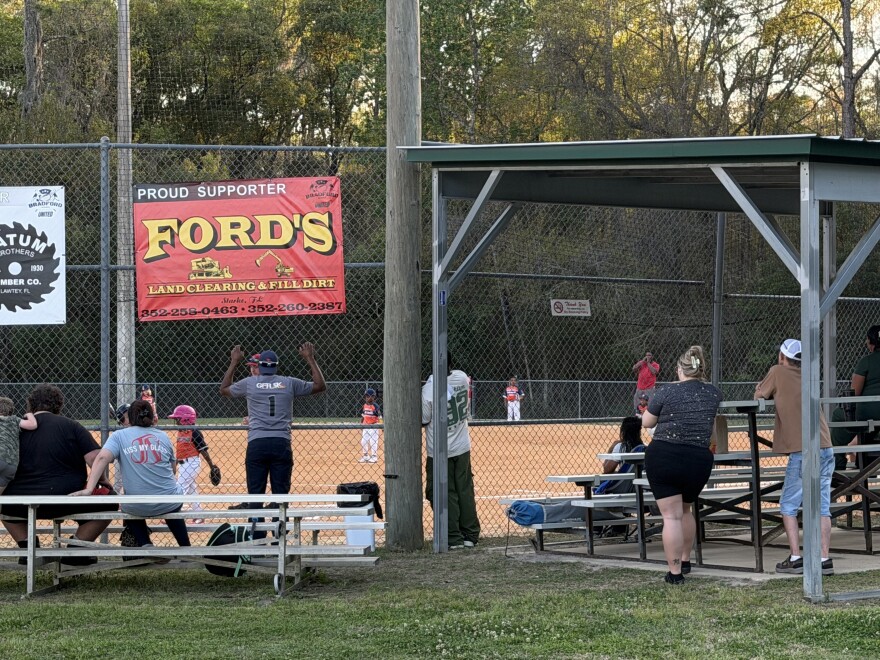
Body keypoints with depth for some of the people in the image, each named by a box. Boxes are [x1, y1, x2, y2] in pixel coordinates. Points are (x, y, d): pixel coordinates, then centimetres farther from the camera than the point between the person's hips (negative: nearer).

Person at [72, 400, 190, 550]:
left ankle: (145, 545, 15)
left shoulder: (119, 436, 0)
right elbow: (173, 470, 13)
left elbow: (102, 458, -16)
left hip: (137, 507, -2)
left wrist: (88, 490, -23)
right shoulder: (163, 436, 7)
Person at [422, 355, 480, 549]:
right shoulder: (461, 378, -7)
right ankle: (470, 535, 21)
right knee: (465, 491, 14)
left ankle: (453, 538, 4)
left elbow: (423, 421, -13)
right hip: (462, 448, 5)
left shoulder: (429, 389, -23)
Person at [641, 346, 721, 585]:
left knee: (671, 516, 0)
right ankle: (685, 561, 37)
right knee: (685, 510, 25)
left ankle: (675, 572, -2)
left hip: (663, 457, -4)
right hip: (699, 461, 4)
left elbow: (646, 422, 5)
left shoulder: (667, 392, -7)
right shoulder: (714, 395, 4)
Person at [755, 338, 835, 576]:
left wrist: (762, 385, 30)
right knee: (822, 508, 7)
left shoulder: (778, 372, 2)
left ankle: (795, 559, -1)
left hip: (802, 452, -5)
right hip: (826, 449, 5)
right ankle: (825, 559, 4)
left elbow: (758, 396, 13)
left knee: (788, 507, 5)